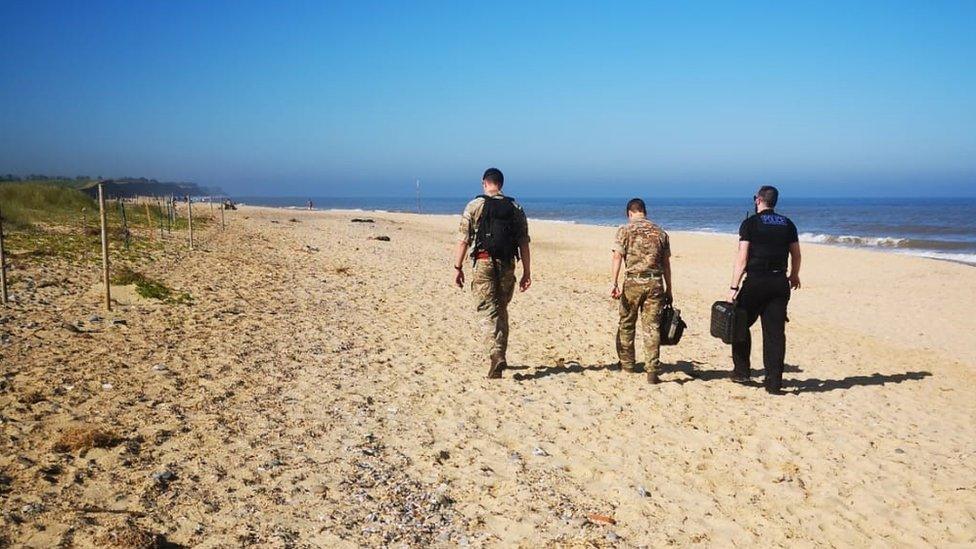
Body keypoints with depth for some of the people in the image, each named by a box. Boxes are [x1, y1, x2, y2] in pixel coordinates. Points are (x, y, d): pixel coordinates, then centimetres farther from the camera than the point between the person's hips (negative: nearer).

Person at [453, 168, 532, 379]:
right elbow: (523, 243, 5)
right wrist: (527, 272, 8)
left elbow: (463, 240, -6)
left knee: (487, 311, -3)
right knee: (501, 310, 16)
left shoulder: (475, 206, -1)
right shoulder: (515, 208, 8)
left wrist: (458, 267, 0)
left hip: (483, 262, -3)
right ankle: (500, 356, 23)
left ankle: (495, 355, -20)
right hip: (507, 265, 3)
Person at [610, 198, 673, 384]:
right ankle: (652, 370, -2)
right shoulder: (660, 232, 11)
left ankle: (627, 362, 27)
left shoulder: (625, 230, 1)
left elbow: (617, 257, -10)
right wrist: (668, 289, 17)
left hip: (633, 282, -2)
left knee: (626, 323, 15)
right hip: (655, 283, 2)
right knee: (652, 327, 3)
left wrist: (614, 283, -14)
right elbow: (666, 263, 12)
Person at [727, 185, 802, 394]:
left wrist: (734, 287, -9)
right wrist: (794, 275, 32)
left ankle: (742, 371, 17)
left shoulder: (750, 223, -5)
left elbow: (742, 258, -11)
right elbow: (796, 255, 14)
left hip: (756, 281, -4)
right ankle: (774, 382, 6)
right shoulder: (787, 224, 8)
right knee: (775, 332, 5)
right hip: (780, 283, 4)